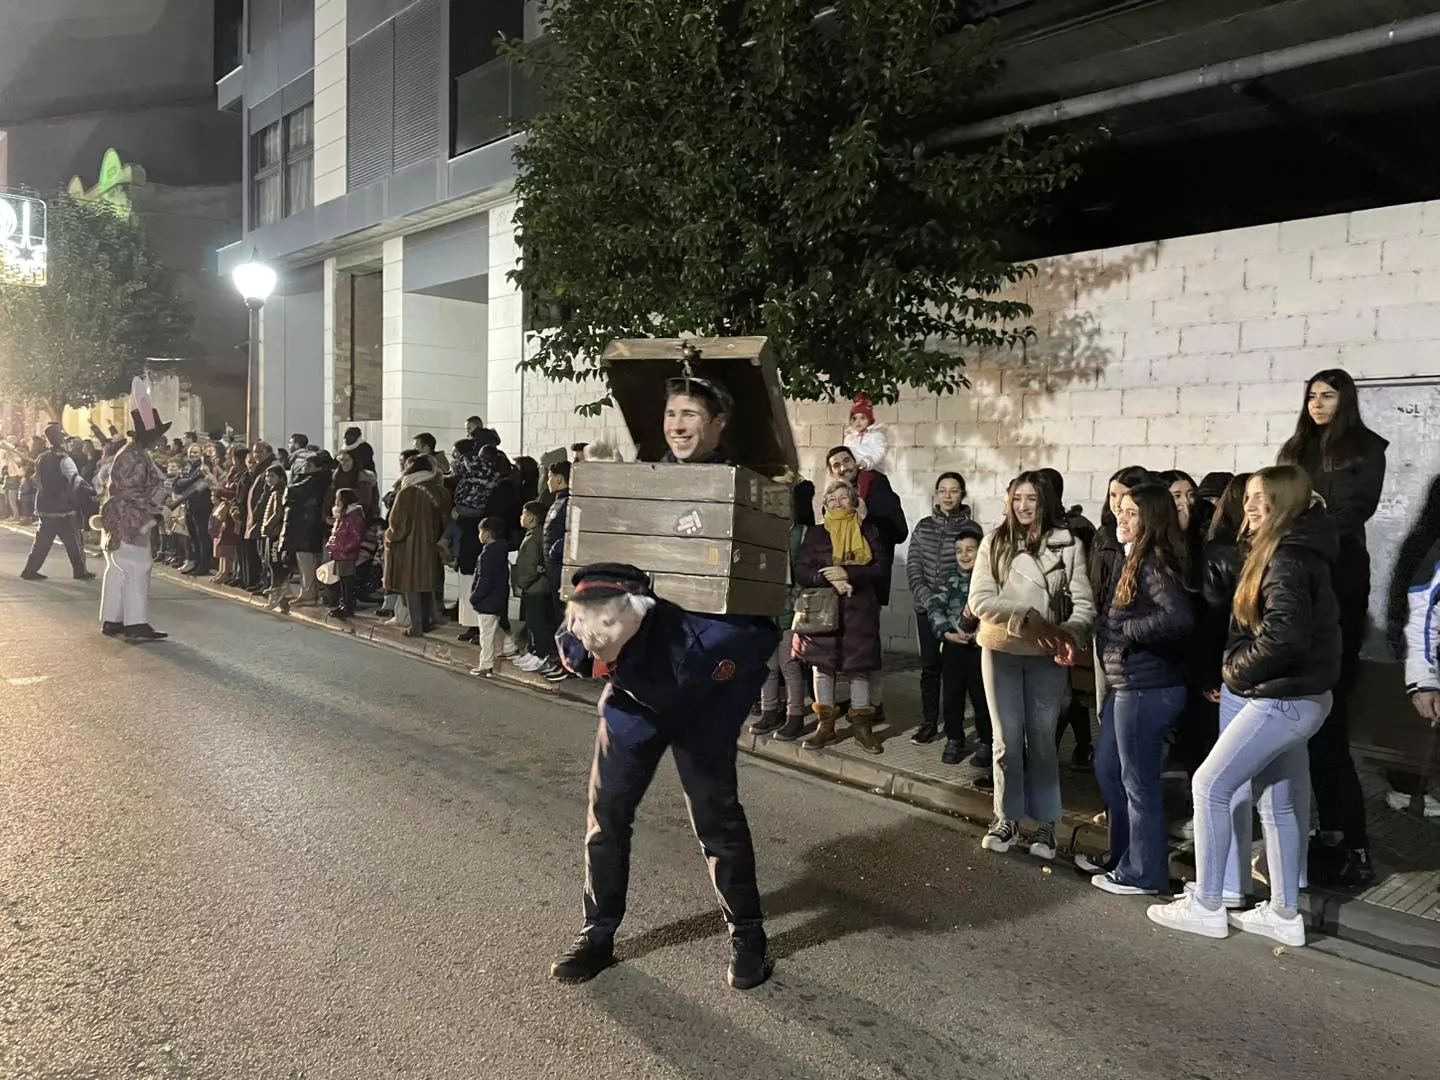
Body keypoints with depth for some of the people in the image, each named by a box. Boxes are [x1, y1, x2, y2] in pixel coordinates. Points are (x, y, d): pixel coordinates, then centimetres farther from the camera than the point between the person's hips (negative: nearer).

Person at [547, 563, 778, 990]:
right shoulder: (573, 642, -33)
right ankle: (597, 933, 21)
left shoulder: (689, 640, -47)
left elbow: (760, 635, -26)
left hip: (700, 710, -3)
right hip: (634, 703, 4)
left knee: (716, 818, -2)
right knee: (606, 812, 3)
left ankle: (746, 935, 18)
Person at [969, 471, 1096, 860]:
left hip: (1047, 656, -1)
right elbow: (980, 600, -8)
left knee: (1042, 740, 9)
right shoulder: (993, 542, -2)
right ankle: (1007, 818, 23)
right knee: (1007, 740, 10)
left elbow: (1084, 602, -7)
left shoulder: (1067, 544, -4)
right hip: (1001, 652, 1)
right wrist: (1028, 619, -20)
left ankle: (1045, 823, 22)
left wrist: (1069, 633, -27)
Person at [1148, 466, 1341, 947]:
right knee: (1279, 803, 15)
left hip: (1282, 698, -10)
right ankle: (1283, 914, 24)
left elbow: (1284, 635, -29)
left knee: (1210, 785, -5)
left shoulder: (1286, 559, -18)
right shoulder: (1295, 550, 13)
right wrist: (1239, 670, 5)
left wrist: (1238, 671, -13)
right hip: (1294, 696, 10)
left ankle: (1205, 906, 4)